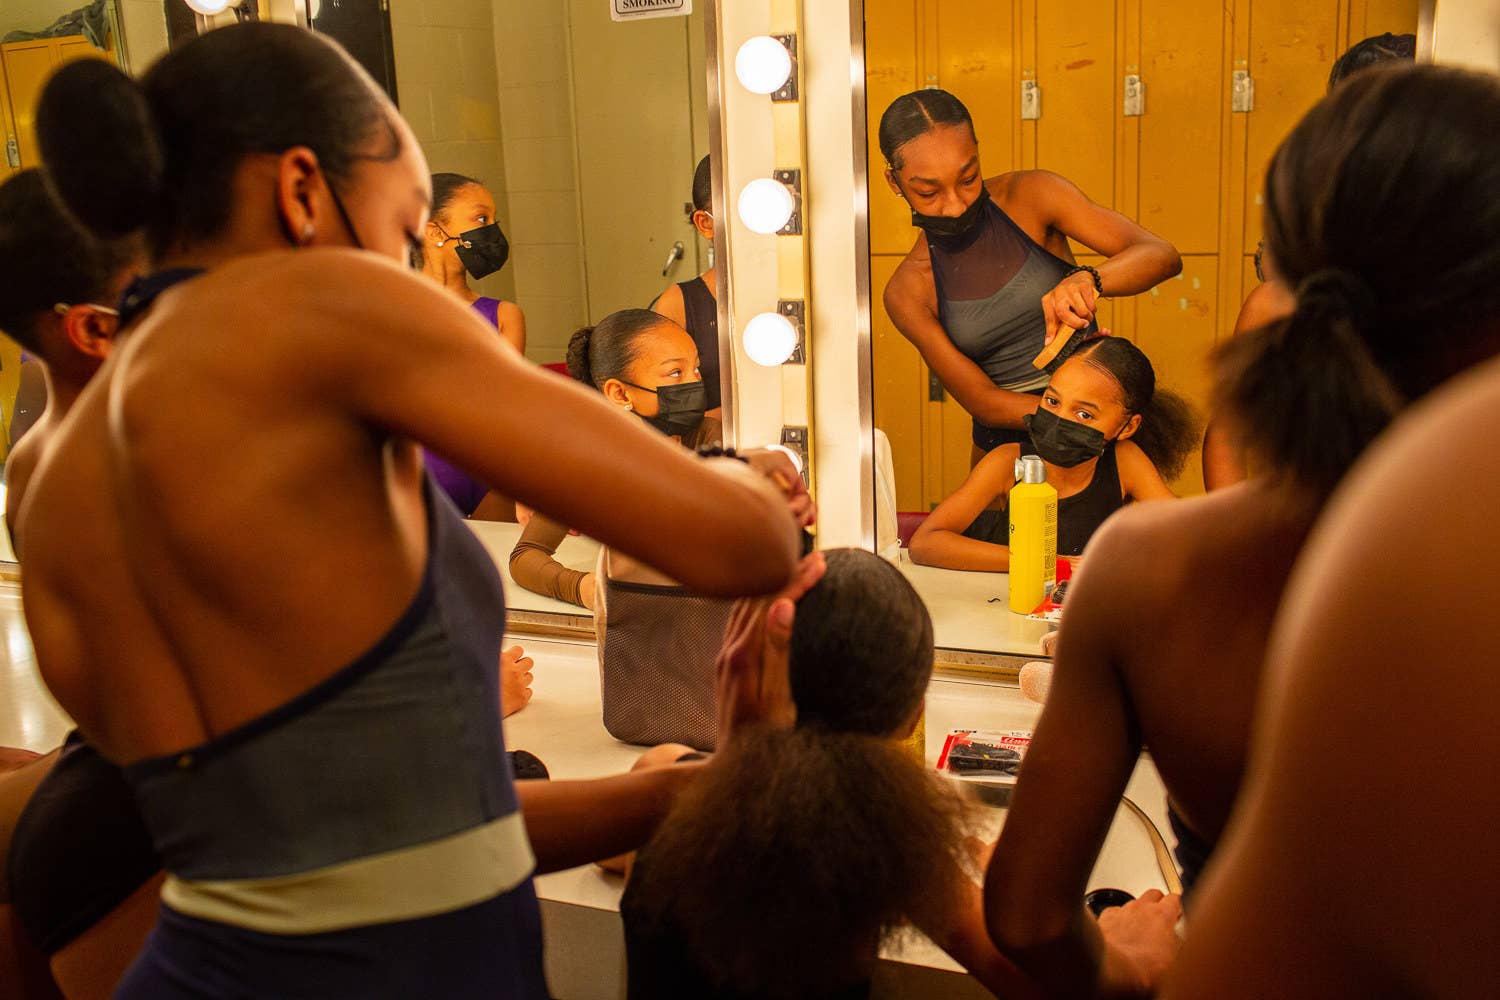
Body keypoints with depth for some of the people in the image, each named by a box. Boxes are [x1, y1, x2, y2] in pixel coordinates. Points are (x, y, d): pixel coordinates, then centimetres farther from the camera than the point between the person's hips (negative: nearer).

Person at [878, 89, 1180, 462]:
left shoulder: (1031, 195, -4)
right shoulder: (907, 292, -4)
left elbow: (1162, 255, -8)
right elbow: (982, 402, -9)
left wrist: (1087, 279, -31)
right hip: (1007, 444, 0)